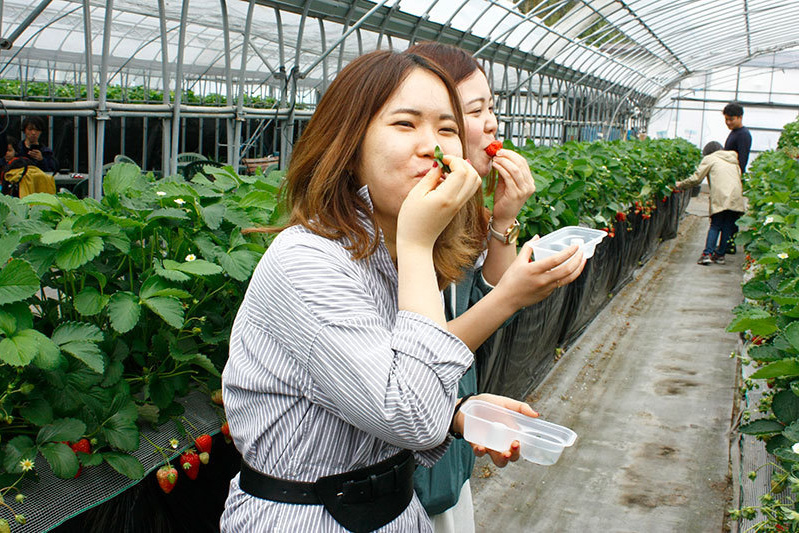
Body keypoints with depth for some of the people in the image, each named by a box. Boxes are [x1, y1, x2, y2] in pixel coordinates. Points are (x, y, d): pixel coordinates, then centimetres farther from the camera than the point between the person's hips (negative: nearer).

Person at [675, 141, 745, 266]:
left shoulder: (709, 159, 12)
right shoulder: (733, 160, 29)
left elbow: (696, 178, 8)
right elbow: (739, 178, 26)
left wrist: (681, 184, 20)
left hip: (720, 198, -4)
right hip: (736, 198, 4)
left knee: (715, 226, 0)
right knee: (727, 227, 9)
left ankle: (707, 254, -10)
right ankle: (720, 255, 11)